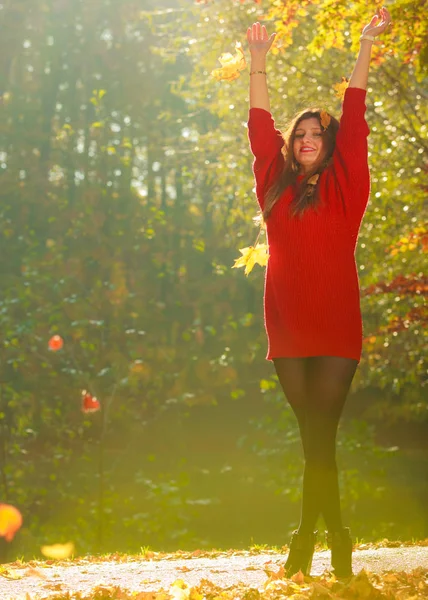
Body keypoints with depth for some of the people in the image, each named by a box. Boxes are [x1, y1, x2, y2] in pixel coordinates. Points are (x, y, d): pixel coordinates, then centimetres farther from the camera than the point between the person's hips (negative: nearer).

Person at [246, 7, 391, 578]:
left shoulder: (344, 187, 4)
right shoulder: (276, 184, 12)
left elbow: (354, 123, 0)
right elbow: (260, 127, 13)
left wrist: (366, 48, -2)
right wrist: (258, 61, 11)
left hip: (336, 325, -3)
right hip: (287, 326, 3)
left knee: (319, 435, -5)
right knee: (314, 437, 6)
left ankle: (307, 536, 4)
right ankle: (336, 539, 15)